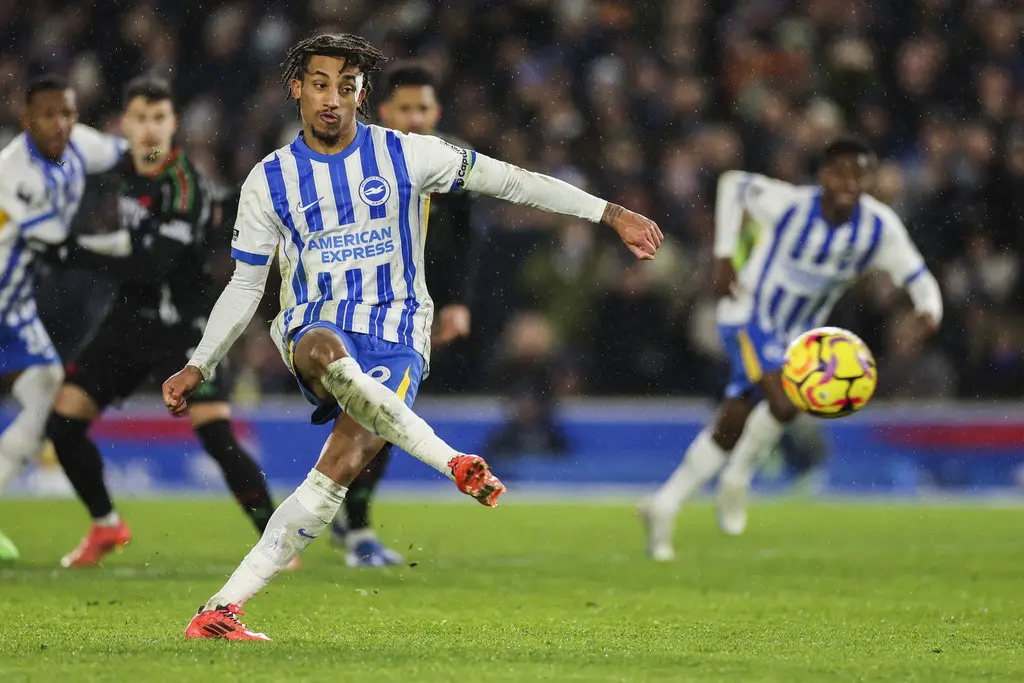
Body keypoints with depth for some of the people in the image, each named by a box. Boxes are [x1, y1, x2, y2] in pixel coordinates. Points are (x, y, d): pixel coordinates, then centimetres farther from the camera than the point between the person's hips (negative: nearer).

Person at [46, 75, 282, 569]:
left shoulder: (184, 186, -19)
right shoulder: (128, 168, 4)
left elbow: (151, 266, -29)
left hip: (181, 325, -7)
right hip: (130, 318, 7)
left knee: (217, 436, -20)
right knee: (64, 424, 2)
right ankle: (106, 527, 22)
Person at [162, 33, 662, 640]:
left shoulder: (405, 155, 1)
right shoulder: (270, 180, 4)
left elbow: (507, 179, 5)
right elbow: (245, 288, 11)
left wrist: (611, 214, 2)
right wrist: (198, 368, 3)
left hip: (395, 334, 0)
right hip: (313, 324, 1)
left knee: (345, 461, -23)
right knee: (325, 352, -40)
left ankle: (224, 608, -23)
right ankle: (453, 461, -34)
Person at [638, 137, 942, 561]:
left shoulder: (879, 228, -15)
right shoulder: (790, 206, -22)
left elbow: (918, 278, -10)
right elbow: (733, 184, -5)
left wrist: (929, 311, -34)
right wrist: (724, 256, -8)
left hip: (796, 335, 5)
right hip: (749, 317, -5)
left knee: (730, 429, 7)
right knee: (783, 403, -29)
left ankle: (664, 507, 21)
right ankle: (737, 479, -4)